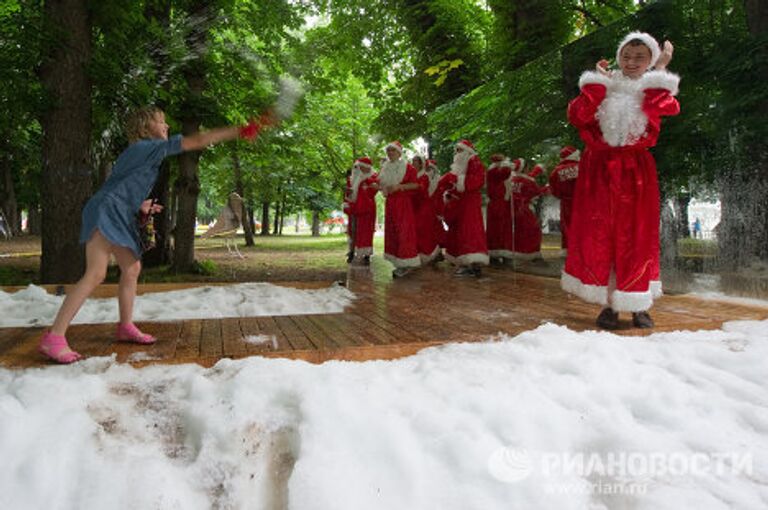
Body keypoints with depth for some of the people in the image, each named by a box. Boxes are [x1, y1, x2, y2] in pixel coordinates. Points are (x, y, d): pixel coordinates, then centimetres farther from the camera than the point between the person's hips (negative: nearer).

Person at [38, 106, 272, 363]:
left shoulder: (144, 151, 19)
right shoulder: (149, 147, -9)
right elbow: (198, 141, -14)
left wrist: (139, 205, 14)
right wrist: (241, 130, -14)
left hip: (119, 217, 10)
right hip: (105, 213, -10)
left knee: (132, 269, 11)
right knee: (96, 274, -16)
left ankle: (125, 327, 21)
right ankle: (53, 338, -17)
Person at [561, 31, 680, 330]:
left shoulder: (655, 89, 10)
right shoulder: (605, 87, 8)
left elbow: (664, 108, -16)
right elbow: (578, 115, -10)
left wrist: (660, 69, -7)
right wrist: (597, 81, -7)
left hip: (636, 170, 0)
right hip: (599, 168, 0)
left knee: (637, 236, 2)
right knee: (600, 235, -2)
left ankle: (639, 306, 12)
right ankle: (609, 305, 6)